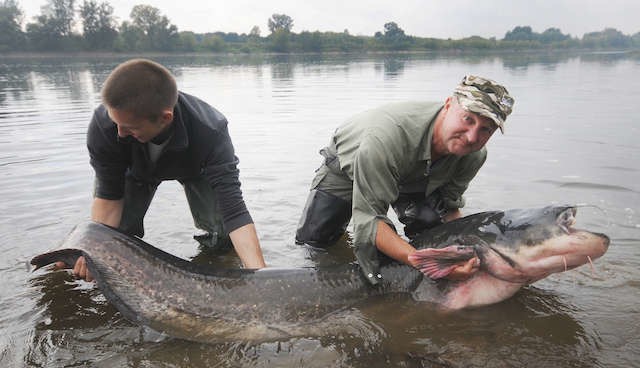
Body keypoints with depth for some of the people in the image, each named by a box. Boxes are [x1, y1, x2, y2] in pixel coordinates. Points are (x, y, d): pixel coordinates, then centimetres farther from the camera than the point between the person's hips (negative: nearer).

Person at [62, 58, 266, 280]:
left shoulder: (210, 132, -44)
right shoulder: (103, 124, -38)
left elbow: (234, 212, -45)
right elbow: (109, 195, -24)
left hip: (194, 167, -1)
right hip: (135, 168, 1)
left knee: (221, 233, -15)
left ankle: (218, 240, 21)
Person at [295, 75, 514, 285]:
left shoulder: (474, 155, -27)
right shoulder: (385, 137, -48)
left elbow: (449, 208, -12)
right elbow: (368, 219, -45)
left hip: (413, 178, 4)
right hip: (348, 164, -3)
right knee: (313, 240, -5)